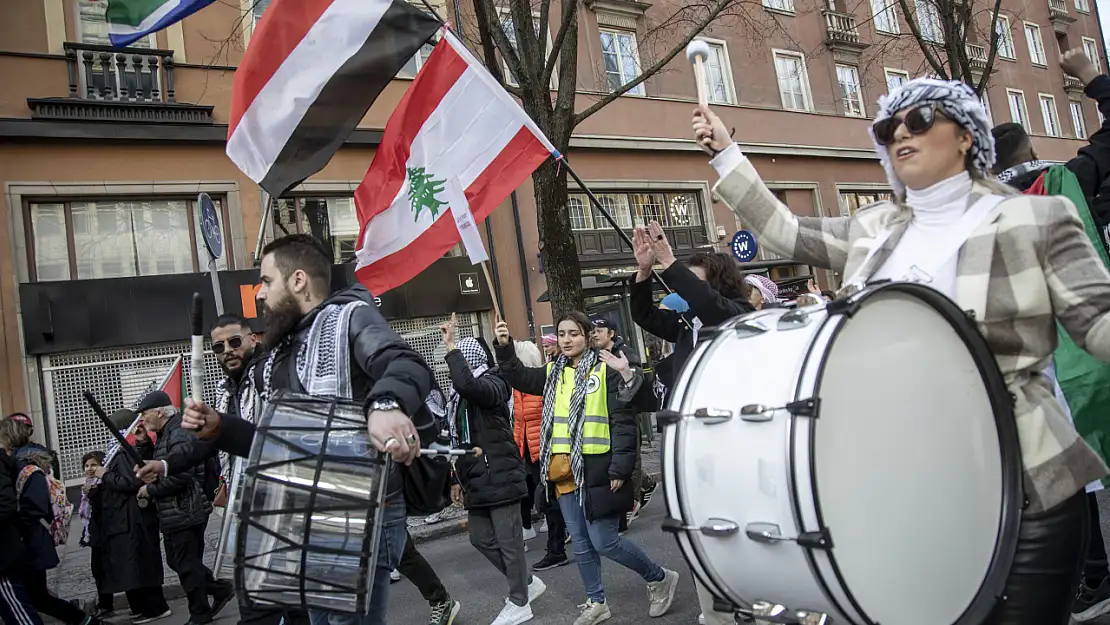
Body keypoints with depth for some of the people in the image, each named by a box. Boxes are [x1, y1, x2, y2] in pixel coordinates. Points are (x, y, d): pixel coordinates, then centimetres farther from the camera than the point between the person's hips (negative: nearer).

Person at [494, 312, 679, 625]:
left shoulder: (605, 369, -7)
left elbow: (623, 421, -10)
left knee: (603, 541, -3)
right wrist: (505, 348, -6)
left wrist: (619, 469, -15)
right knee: (581, 543, 14)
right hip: (564, 471, 6)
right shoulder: (553, 372, 12)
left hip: (596, 470, -6)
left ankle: (660, 578, 18)